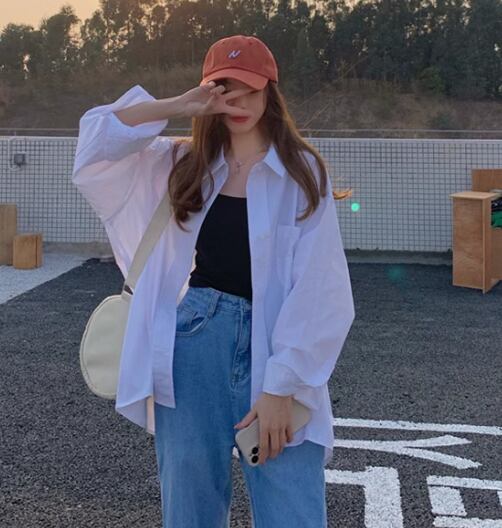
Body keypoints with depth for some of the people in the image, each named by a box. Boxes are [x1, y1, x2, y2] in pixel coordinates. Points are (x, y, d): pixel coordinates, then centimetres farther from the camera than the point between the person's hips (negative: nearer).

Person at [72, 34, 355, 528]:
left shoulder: (303, 173, 0)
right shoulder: (183, 164, 13)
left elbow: (315, 290, -7)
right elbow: (97, 145, 3)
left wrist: (280, 387, -13)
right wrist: (174, 106, -8)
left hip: (273, 352, -2)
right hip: (193, 345, 3)